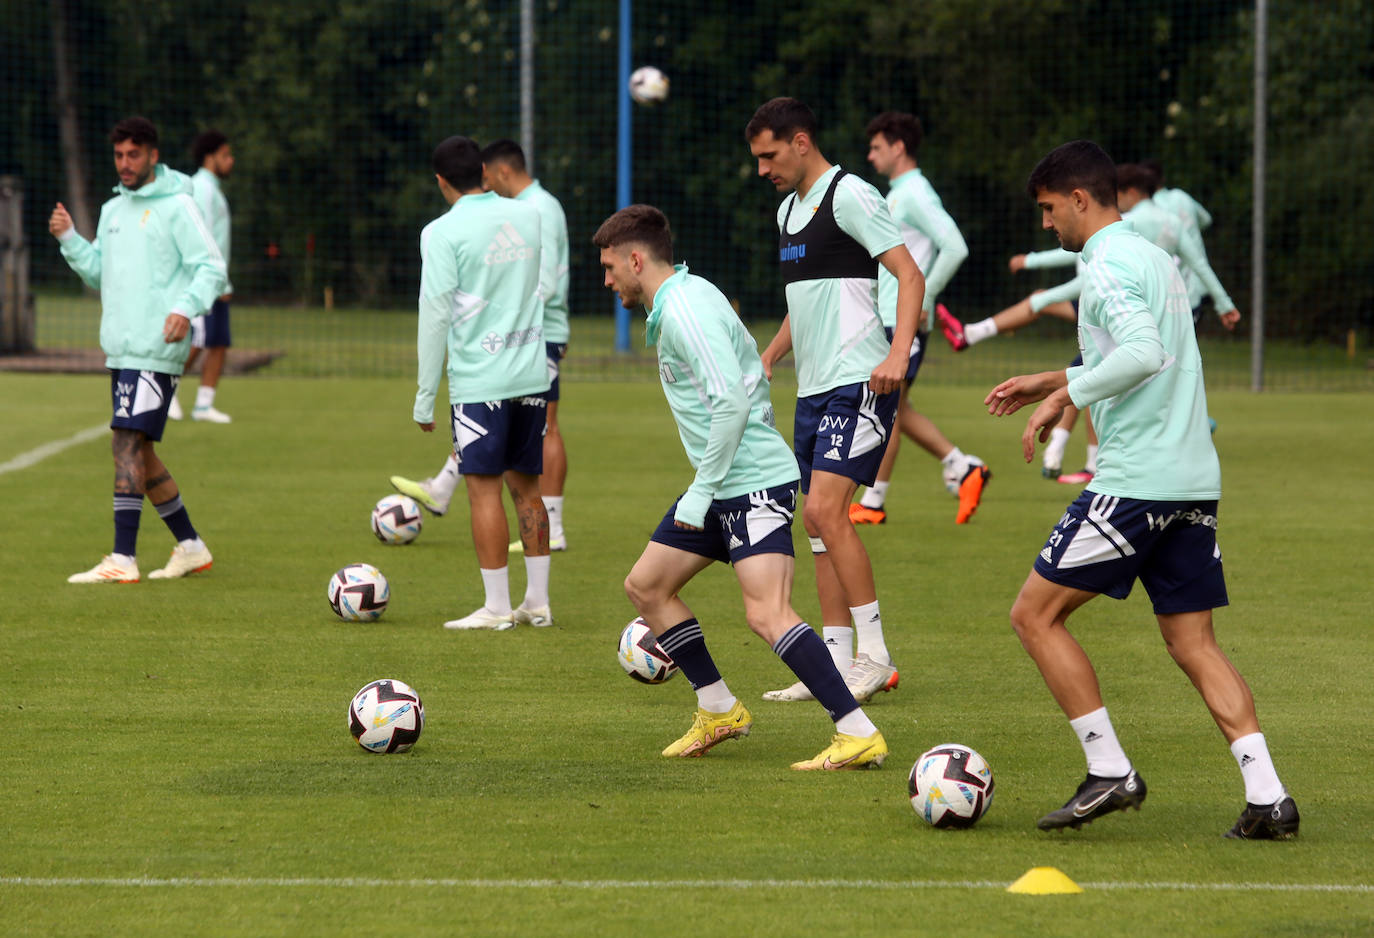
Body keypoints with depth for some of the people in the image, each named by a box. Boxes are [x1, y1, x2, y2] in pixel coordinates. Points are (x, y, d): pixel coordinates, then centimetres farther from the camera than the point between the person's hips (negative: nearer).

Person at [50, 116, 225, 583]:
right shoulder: (113, 209, 17)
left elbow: (211, 268, -11)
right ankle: (191, 547, 22)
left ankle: (123, 559, -18)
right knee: (138, 452, 11)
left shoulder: (176, 206, -6)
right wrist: (68, 238, 5)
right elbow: (99, 273, 20)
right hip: (121, 348, 9)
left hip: (156, 349, -8)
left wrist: (186, 307, -26)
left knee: (128, 443, -15)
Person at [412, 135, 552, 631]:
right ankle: (537, 601, 14)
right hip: (531, 374, 5)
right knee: (526, 485, 13)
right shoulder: (530, 217, 8)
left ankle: (496, 606, -1)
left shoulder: (443, 232, -8)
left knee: (484, 489, -1)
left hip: (479, 380, -5)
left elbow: (434, 314, -8)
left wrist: (424, 397, -4)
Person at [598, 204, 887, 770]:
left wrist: (702, 490, -19)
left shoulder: (685, 309, -16)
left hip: (754, 483, -11)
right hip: (722, 487, 11)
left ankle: (860, 736, -23)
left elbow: (731, 401, -24)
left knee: (766, 613, -21)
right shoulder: (678, 301, 16)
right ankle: (719, 712, 23)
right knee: (645, 586, 16)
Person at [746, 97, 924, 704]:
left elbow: (910, 275, -16)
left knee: (826, 509, -17)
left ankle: (874, 654, -13)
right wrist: (766, 360, 25)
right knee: (817, 522, 6)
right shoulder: (789, 208, 18)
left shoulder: (849, 196, -10)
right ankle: (836, 665, 9)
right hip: (813, 387, 9)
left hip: (858, 383, -9)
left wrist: (898, 353, -27)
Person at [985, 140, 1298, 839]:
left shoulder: (1107, 266, -11)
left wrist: (1063, 395, -18)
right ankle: (1267, 797, -4)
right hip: (1194, 481, 9)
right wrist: (1049, 381, 30)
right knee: (1193, 644, 9)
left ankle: (1109, 770, -2)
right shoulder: (1155, 258, 19)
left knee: (1035, 615, 1)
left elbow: (1142, 354, -26)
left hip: (1134, 480, -9)